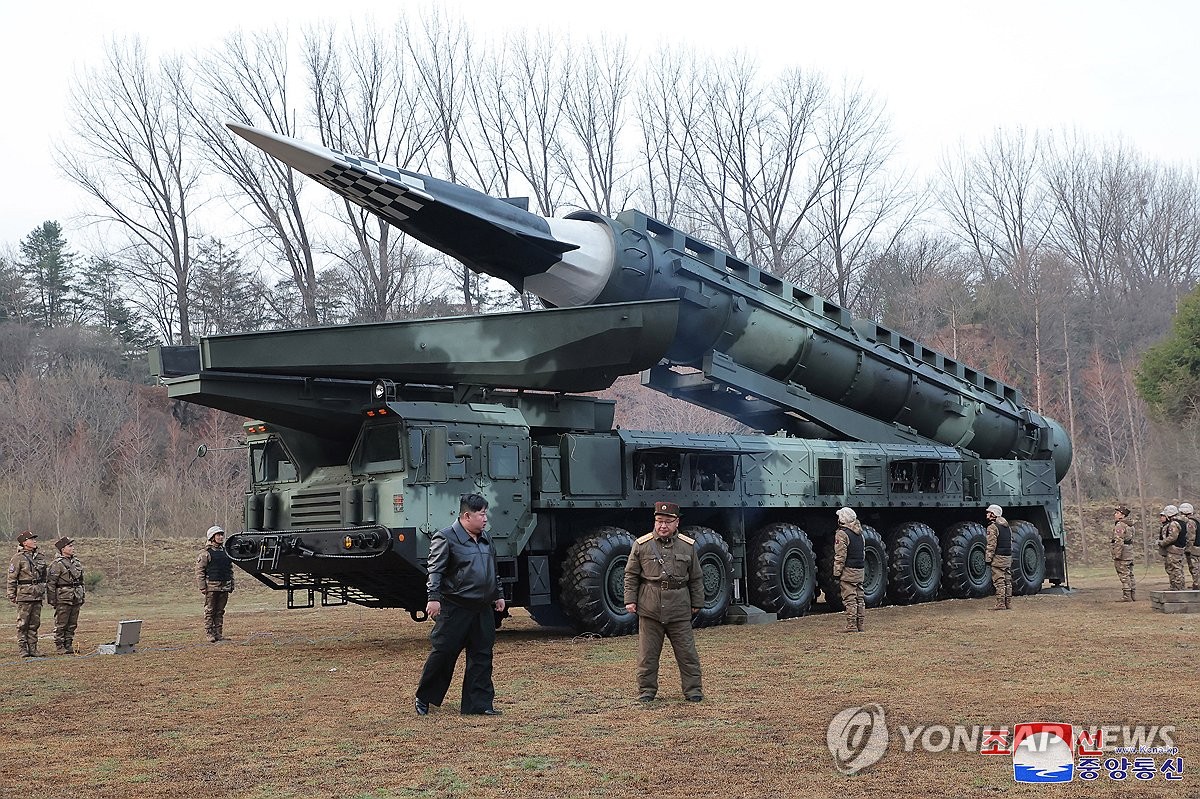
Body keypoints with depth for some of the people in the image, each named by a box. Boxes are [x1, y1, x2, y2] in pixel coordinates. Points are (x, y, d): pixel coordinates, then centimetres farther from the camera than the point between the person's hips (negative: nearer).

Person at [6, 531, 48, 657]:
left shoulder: (40, 557, 12)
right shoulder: (18, 558, -6)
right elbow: (12, 578, -6)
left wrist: (43, 591, 18)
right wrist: (11, 595, -8)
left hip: (38, 595, 6)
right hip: (24, 594, -6)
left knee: (35, 623, 8)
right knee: (23, 624, -1)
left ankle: (33, 649, 13)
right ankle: (23, 649, 2)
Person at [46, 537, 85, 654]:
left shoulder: (76, 562, 14)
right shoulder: (57, 564, -9)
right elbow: (50, 583, -11)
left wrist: (82, 596, 18)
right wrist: (52, 599, -13)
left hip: (76, 599, 7)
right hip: (63, 599, -7)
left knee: (72, 624, 10)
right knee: (61, 624, -1)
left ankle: (68, 645, 17)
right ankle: (59, 647, 5)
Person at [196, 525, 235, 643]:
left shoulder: (225, 551, 15)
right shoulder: (206, 553, -3)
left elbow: (230, 570, 21)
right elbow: (199, 571, -6)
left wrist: (231, 584, 15)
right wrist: (202, 587, -12)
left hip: (224, 587, 5)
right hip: (211, 586, -5)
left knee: (220, 611, 8)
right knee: (210, 611, -1)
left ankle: (219, 633, 12)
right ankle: (209, 634, 3)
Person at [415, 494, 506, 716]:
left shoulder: (485, 540, 16)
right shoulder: (446, 539, -9)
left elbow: (494, 571, 25)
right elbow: (435, 571, -13)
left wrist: (499, 595, 24)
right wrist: (434, 598, -19)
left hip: (483, 609, 7)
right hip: (454, 609, -7)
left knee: (482, 656, 5)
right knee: (442, 653, -1)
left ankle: (479, 704, 10)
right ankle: (423, 698, 14)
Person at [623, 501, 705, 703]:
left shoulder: (688, 546, 5)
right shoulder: (641, 545, 1)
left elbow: (696, 578, 11)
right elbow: (631, 575, 5)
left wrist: (697, 603, 11)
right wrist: (630, 599, -1)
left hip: (679, 611, 1)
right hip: (650, 611, -1)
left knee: (687, 652, 3)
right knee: (648, 654, 5)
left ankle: (693, 690, 14)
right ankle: (646, 691, 16)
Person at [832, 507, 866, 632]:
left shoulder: (842, 534, -11)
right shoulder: (859, 533, 14)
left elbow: (840, 556, -15)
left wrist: (837, 573, -11)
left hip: (848, 570, -8)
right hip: (860, 570, 8)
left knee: (849, 598, -7)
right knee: (859, 598, 11)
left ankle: (851, 625, -9)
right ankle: (860, 625, 14)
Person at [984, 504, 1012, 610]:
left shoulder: (992, 527, -10)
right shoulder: (1007, 526, 16)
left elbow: (991, 545, -16)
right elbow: (1010, 543, 19)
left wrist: (988, 558, -13)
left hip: (998, 558, -8)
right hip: (1008, 558, 8)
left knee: (999, 582, -8)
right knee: (1007, 581, 10)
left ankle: (1000, 604, -10)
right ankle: (1008, 604, 13)